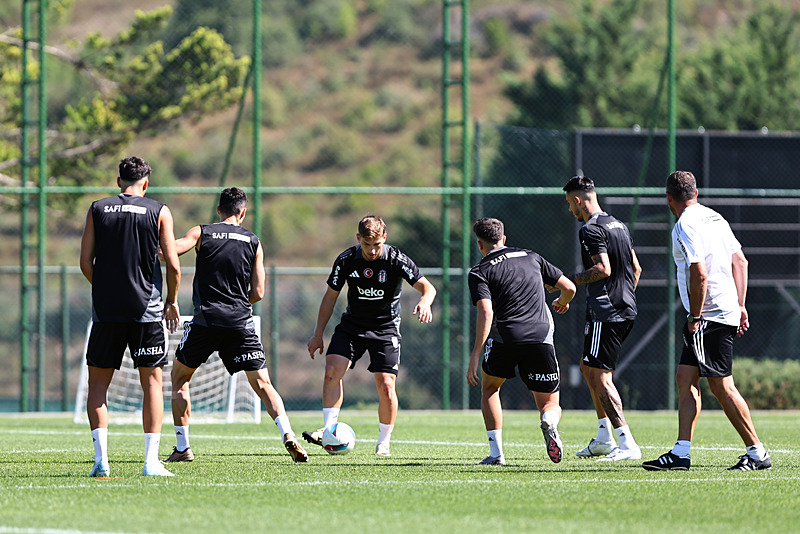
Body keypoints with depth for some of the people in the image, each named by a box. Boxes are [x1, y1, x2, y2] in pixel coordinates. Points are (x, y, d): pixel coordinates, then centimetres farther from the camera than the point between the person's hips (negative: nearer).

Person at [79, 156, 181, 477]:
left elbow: (85, 262, 2)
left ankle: (101, 459, -3)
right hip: (146, 311, -1)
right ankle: (151, 460, -2)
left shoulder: (97, 210, 5)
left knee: (98, 382, 8)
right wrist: (172, 302, 12)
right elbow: (172, 264, -3)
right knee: (152, 382, 5)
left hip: (106, 308, 1)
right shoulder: (159, 212, 2)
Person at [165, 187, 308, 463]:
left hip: (206, 319, -1)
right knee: (262, 384, 2)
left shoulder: (202, 233, 3)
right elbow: (258, 293, 8)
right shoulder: (253, 243, 9)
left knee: (179, 377, 16)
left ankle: (183, 448, 11)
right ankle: (288, 435, -19)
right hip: (241, 322, 1)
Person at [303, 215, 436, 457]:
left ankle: (384, 442, 7)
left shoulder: (396, 260, -16)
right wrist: (318, 334, 3)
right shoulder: (346, 260, -9)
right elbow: (331, 296, 3)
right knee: (332, 370, -18)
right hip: (352, 325, 2)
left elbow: (427, 287, -18)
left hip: (386, 328, -2)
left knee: (386, 385, -10)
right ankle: (329, 431, -14)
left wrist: (424, 302, -43)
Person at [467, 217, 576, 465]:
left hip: (504, 337, -2)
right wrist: (562, 303, 45)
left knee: (489, 388, 26)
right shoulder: (531, 257, 19)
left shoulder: (480, 272, 7)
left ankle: (496, 452, 13)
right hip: (541, 336, 2)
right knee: (550, 404, 12)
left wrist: (475, 355, -12)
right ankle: (549, 422, -27)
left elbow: (486, 313, -9)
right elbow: (569, 288, 21)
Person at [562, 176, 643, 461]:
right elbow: (636, 268, 19)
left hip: (605, 313, -10)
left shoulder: (591, 230, -12)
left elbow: (603, 269, -22)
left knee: (600, 377, -9)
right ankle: (604, 438, 21)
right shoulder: (619, 225, 16)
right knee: (588, 367, 20)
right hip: (626, 310, 10)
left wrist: (568, 280, -12)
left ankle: (627, 445, -16)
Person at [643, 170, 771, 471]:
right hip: (728, 310, 10)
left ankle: (757, 453, -4)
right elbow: (740, 261, 16)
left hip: (709, 315, -10)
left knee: (721, 386, -7)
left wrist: (695, 317, -14)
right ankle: (681, 454, 6)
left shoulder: (686, 226, -14)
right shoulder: (714, 218, 14)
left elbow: (699, 274, -22)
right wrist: (740, 306, 17)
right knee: (685, 379, 9)